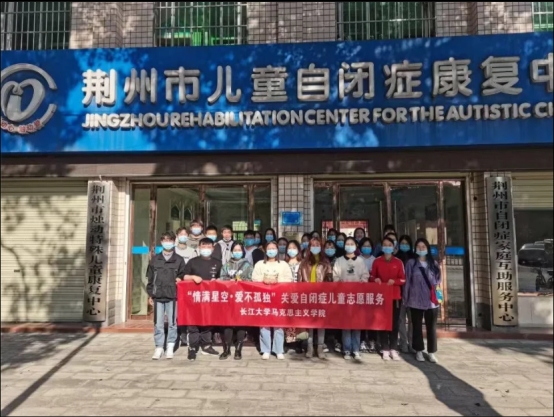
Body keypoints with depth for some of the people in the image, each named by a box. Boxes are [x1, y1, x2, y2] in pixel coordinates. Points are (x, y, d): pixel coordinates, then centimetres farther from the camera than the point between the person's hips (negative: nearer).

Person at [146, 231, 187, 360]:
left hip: (172, 296, -1)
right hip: (158, 296, 1)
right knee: (158, 324, 5)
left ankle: (170, 347, 15)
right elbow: (150, 278, 10)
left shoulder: (179, 260, 4)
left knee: (172, 323, 4)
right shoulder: (155, 259, 9)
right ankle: (159, 347, 15)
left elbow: (183, 276, 8)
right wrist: (150, 294, 7)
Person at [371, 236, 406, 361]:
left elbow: (403, 280, 3)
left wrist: (394, 281, -15)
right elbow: (372, 277, 7)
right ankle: (385, 350, 9)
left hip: (395, 296, 1)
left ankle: (393, 349, 14)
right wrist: (375, 280, -14)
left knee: (394, 323, 4)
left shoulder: (398, 262, 3)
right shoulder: (377, 261, 3)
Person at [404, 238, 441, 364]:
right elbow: (407, 281, 1)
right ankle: (419, 351, 17)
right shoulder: (411, 263, 1)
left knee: (431, 327, 5)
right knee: (417, 327, 7)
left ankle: (432, 352, 14)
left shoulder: (434, 264, 8)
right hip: (416, 300, -1)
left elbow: (437, 280, 13)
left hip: (431, 300, 2)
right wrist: (406, 299, 0)